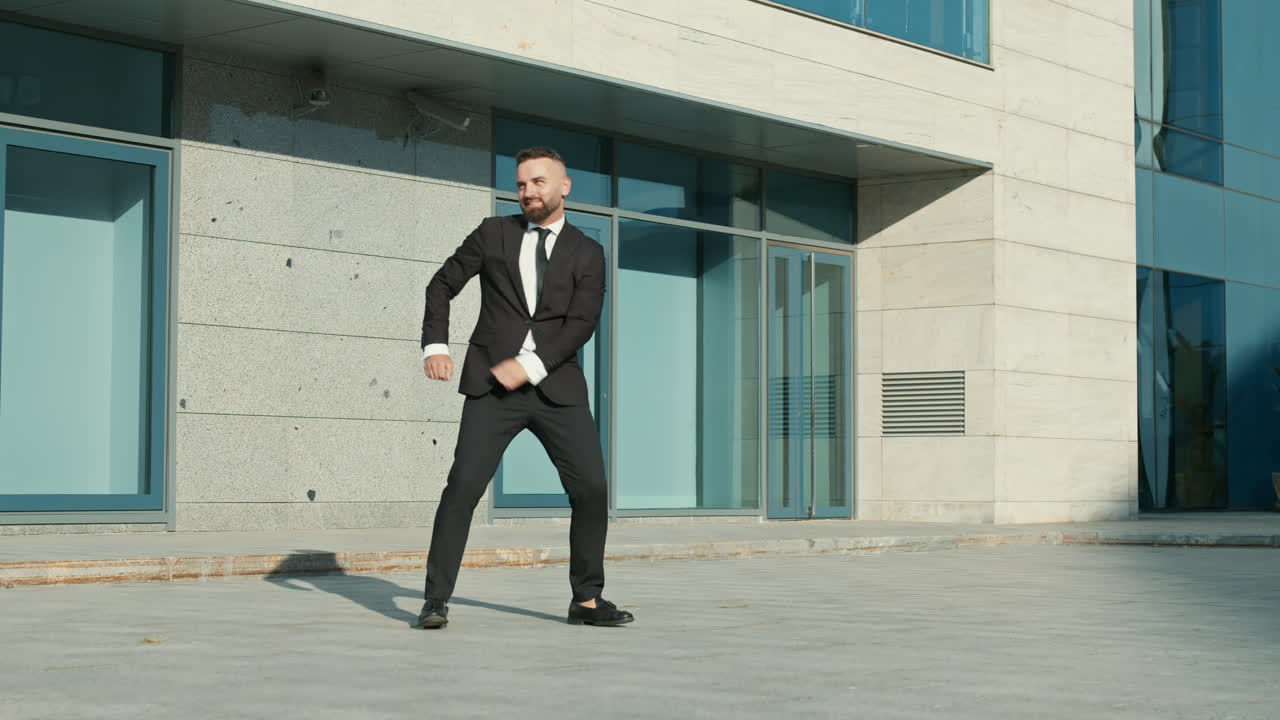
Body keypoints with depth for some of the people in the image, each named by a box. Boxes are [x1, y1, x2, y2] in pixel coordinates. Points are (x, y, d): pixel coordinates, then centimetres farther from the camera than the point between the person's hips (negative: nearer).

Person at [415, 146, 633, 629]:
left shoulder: (586, 254, 7)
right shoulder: (494, 234, 9)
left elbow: (581, 325, -4)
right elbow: (441, 286, 11)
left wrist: (529, 365, -17)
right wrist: (435, 346, -5)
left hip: (557, 386, 1)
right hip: (492, 386, -1)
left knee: (591, 489, -5)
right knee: (463, 485, -12)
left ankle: (586, 600, 10)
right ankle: (436, 601, -7)